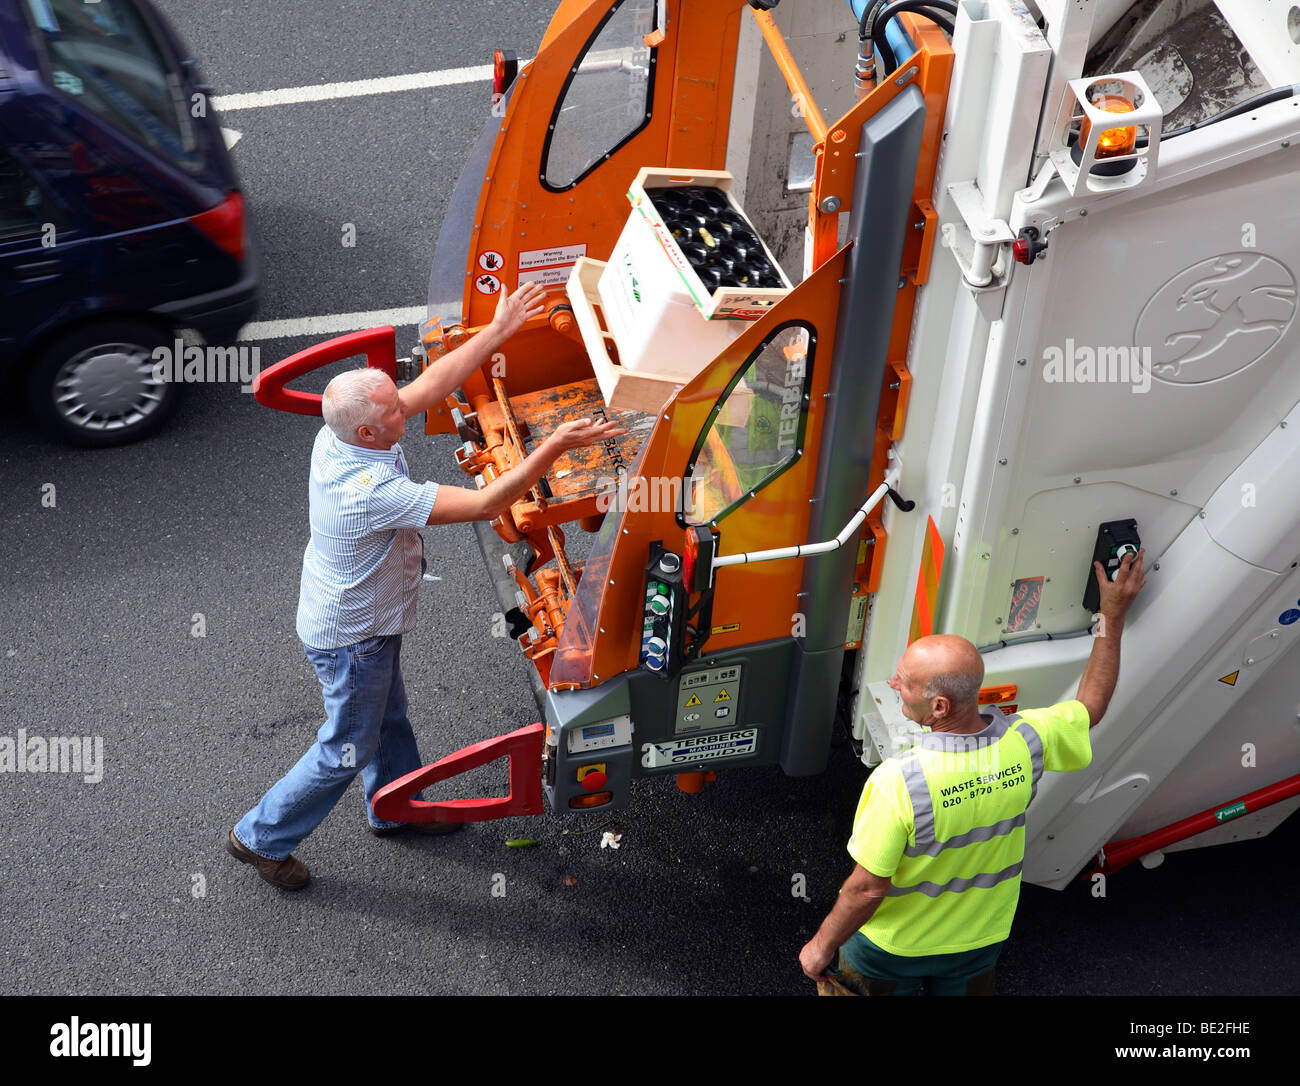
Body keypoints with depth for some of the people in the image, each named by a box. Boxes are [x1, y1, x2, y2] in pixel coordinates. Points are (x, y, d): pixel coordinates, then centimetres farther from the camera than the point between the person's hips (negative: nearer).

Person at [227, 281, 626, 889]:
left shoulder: (340, 436, -15)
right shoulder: (372, 492, -40)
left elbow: (432, 385, -7)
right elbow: (485, 504, -39)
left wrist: (499, 331, -9)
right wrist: (556, 447, -38)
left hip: (359, 617, 9)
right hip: (351, 637, -9)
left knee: (388, 717, 28)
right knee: (346, 750, 12)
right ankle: (261, 838, 30)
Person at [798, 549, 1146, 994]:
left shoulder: (897, 782, -38)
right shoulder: (1025, 743, -23)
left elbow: (868, 888, -27)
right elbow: (1091, 703, -1)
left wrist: (821, 945, -10)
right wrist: (1114, 614, 6)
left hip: (890, 947, -4)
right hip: (980, 940, 5)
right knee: (964, 988, 31)